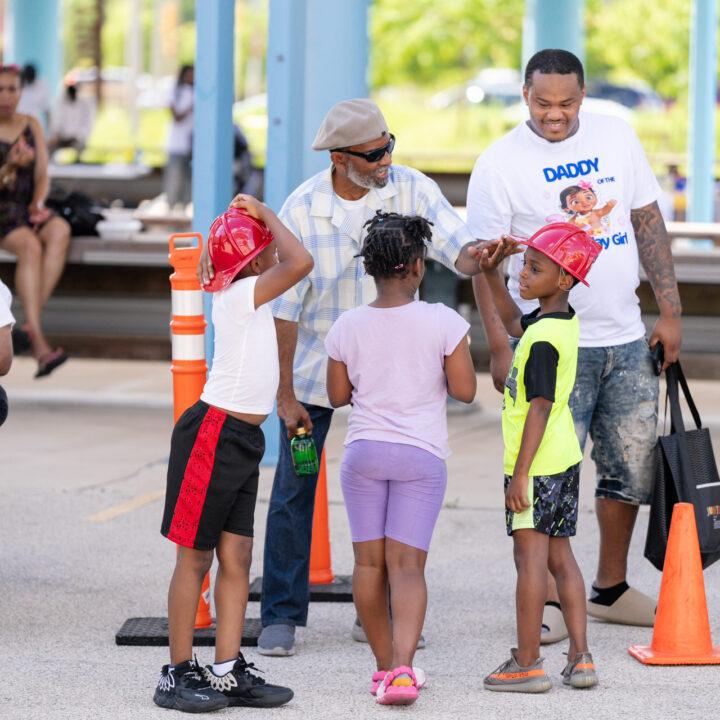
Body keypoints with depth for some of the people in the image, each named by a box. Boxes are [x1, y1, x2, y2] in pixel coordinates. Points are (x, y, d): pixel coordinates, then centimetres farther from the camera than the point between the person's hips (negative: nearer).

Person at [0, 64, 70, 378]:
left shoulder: (31, 125, 13)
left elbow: (42, 176, 10)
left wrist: (38, 203, -9)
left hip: (27, 209, 4)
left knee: (60, 231, -31)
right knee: (30, 245, -35)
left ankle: (31, 325, -37)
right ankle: (39, 343, -43)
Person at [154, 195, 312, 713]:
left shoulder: (247, 297, 13)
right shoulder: (241, 295, -14)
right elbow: (300, 263, -26)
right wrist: (265, 214, -13)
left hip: (242, 439, 9)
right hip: (212, 435, -9)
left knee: (237, 556, 6)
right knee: (195, 556, -2)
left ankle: (228, 671, 8)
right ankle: (178, 674, 4)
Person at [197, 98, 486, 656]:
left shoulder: (411, 190, -10)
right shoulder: (302, 209, -13)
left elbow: (458, 251, -17)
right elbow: (285, 305, -9)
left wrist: (476, 256, -43)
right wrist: (285, 393, -9)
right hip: (314, 364, -1)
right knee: (293, 489, -3)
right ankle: (281, 616, 6)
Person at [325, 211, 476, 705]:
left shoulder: (349, 327, -2)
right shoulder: (442, 322, -9)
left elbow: (337, 395, 7)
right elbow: (464, 390, -7)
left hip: (364, 451, 2)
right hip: (422, 456, -2)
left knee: (369, 561, 10)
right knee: (407, 564, -4)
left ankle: (385, 665, 16)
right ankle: (402, 667, -20)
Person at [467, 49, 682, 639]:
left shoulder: (617, 137, 5)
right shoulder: (500, 163, -7)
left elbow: (648, 222, 11)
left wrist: (670, 310, 7)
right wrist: (500, 346, -12)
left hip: (627, 340, 5)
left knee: (633, 467, 10)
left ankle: (611, 589, 24)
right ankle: (548, 600, 6)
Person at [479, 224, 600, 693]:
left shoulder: (543, 340, -20)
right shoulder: (565, 321, 8)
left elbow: (539, 408, -22)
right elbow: (514, 322, 29)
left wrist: (520, 474, -21)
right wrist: (492, 274, 20)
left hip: (537, 463, -9)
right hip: (566, 458, 9)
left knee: (531, 558, -3)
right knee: (561, 557, 13)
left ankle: (527, 663, 1)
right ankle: (580, 659, 14)